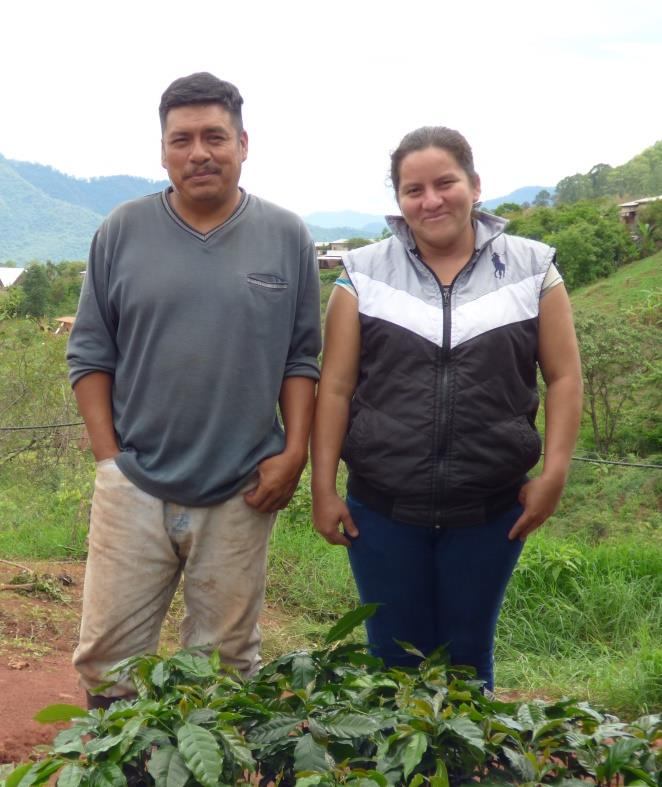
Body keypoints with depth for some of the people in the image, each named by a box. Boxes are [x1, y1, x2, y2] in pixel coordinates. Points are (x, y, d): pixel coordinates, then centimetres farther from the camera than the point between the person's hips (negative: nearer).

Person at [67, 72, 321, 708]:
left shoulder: (286, 237, 2)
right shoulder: (123, 232, 2)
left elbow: (302, 358, 6)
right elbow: (90, 355, 5)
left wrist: (294, 452, -3)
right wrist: (110, 456, -2)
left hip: (242, 492, 0)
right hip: (132, 488, 0)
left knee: (227, 663, 13)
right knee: (107, 657, 4)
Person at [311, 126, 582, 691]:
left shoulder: (531, 269, 0)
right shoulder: (365, 274, 0)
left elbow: (564, 377, 2)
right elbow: (336, 387, 0)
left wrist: (554, 474, -6)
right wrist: (324, 488, -3)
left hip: (491, 510, 0)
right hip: (382, 508, 0)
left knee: (468, 656, 15)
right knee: (395, 659, 12)